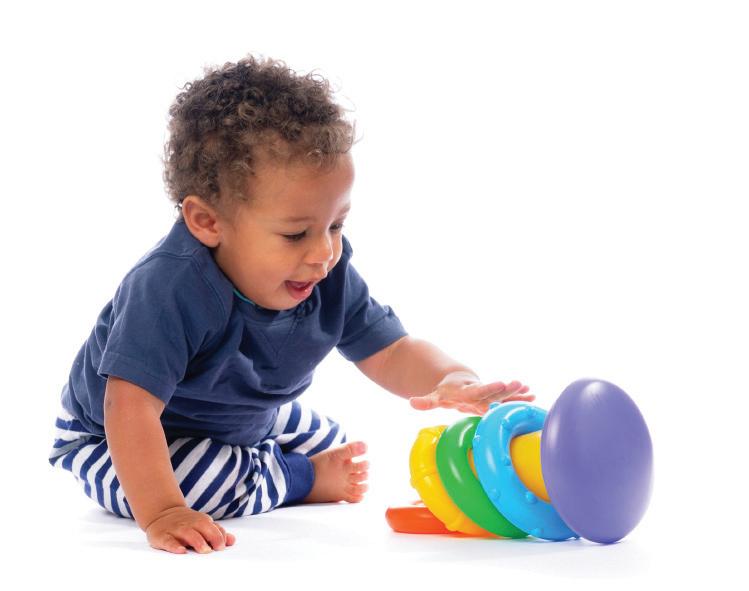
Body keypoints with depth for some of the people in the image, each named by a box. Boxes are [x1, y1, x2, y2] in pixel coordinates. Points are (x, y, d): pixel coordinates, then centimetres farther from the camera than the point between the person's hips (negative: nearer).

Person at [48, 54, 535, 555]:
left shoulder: (331, 280, -20)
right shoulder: (168, 289, -42)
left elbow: (391, 353, -17)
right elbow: (131, 406, -45)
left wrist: (452, 381, -40)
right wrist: (161, 513, -55)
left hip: (246, 420, 7)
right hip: (117, 439, -7)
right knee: (193, 481, -35)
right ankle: (300, 480, -9)